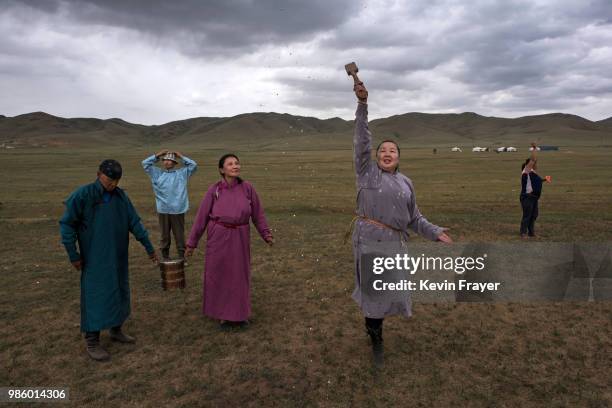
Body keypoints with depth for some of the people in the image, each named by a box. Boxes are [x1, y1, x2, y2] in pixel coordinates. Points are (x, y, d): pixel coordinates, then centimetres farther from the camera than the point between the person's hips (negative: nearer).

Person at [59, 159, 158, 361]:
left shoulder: (120, 196, 1)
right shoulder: (83, 195, -13)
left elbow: (135, 222, 4)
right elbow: (67, 225, -9)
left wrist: (149, 247, 5)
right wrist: (73, 254, -9)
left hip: (118, 257, 5)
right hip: (95, 259, -5)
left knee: (119, 292, 13)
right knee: (95, 296, -1)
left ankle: (116, 330, 30)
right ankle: (92, 342, 10)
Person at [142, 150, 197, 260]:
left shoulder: (182, 173, 7)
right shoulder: (157, 174, 12)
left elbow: (193, 165, 2)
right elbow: (145, 163, 13)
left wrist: (181, 156, 7)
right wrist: (157, 155, 10)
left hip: (178, 210, -2)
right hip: (163, 210, 2)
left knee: (180, 236, 4)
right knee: (164, 236, 11)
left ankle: (182, 258, 14)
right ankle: (165, 258, 22)